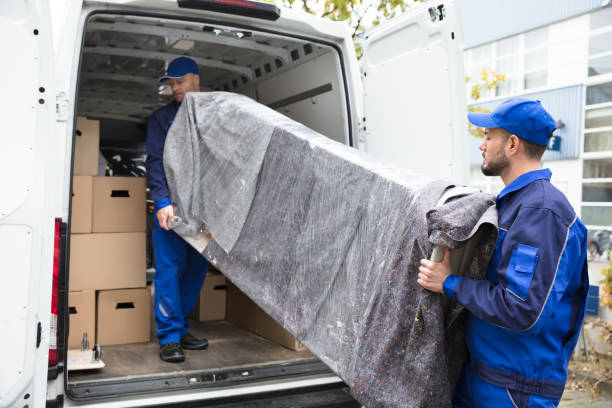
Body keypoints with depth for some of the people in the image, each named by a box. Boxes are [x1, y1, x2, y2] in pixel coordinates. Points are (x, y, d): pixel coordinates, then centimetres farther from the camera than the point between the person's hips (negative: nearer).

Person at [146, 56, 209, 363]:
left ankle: (180, 329, 18)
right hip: (171, 205, -3)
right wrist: (163, 202, -16)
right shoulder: (162, 118, 8)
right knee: (169, 267, -6)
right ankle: (169, 337, 2)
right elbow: (155, 162, -2)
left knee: (197, 268, 5)